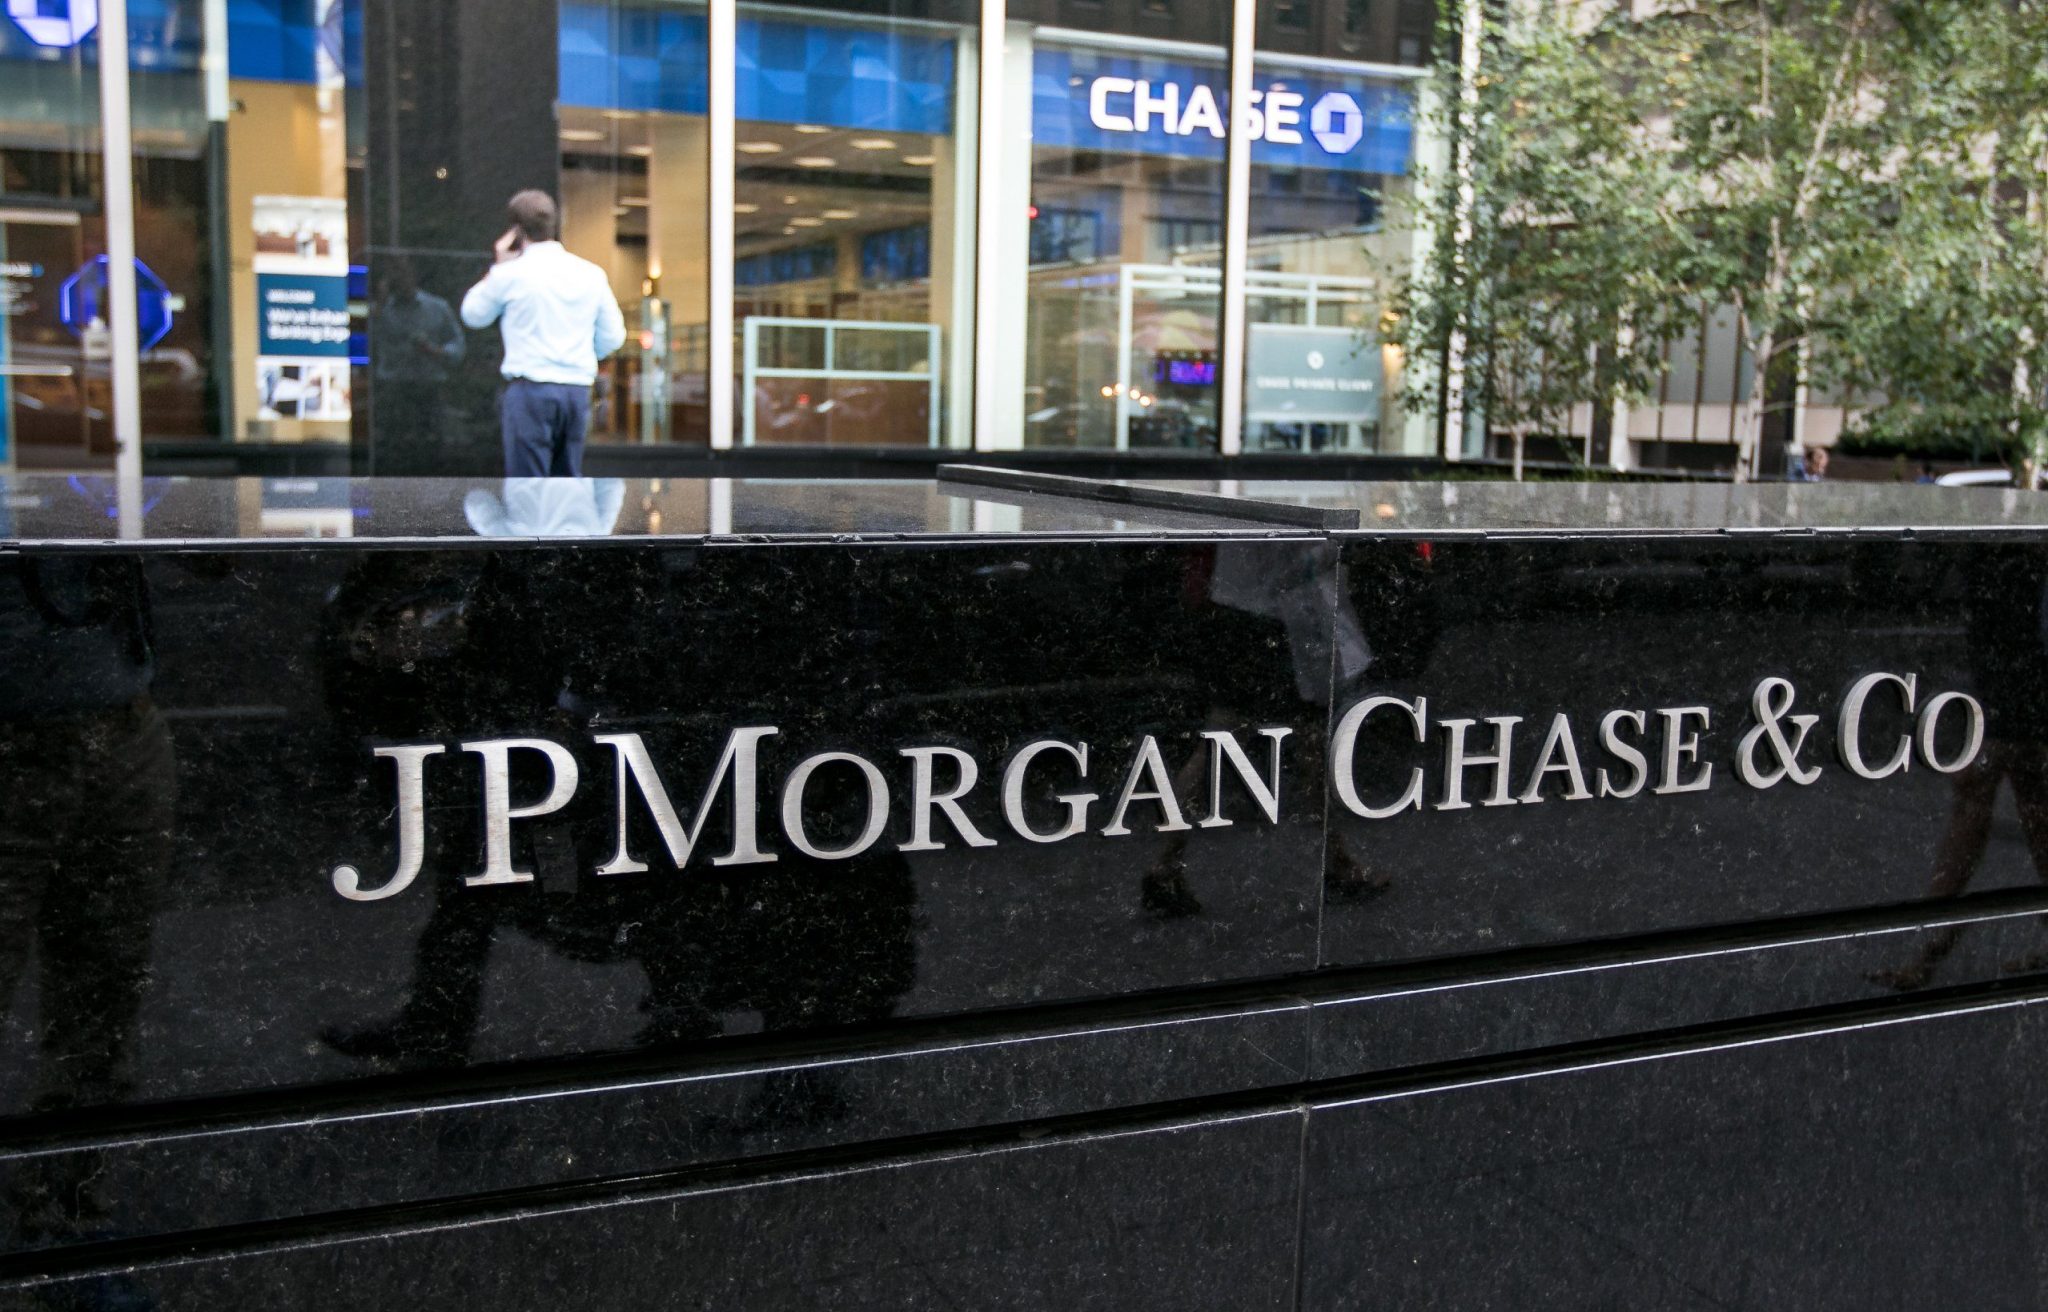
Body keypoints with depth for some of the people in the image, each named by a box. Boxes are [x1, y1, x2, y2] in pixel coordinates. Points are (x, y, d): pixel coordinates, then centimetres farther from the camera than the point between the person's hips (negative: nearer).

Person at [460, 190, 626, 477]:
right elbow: (612, 337, 12)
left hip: (530, 388, -5)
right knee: (568, 479, 12)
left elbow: (472, 314, 13)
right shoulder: (592, 273, 9)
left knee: (527, 482, -4)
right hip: (578, 388, 5)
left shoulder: (511, 273, -3)